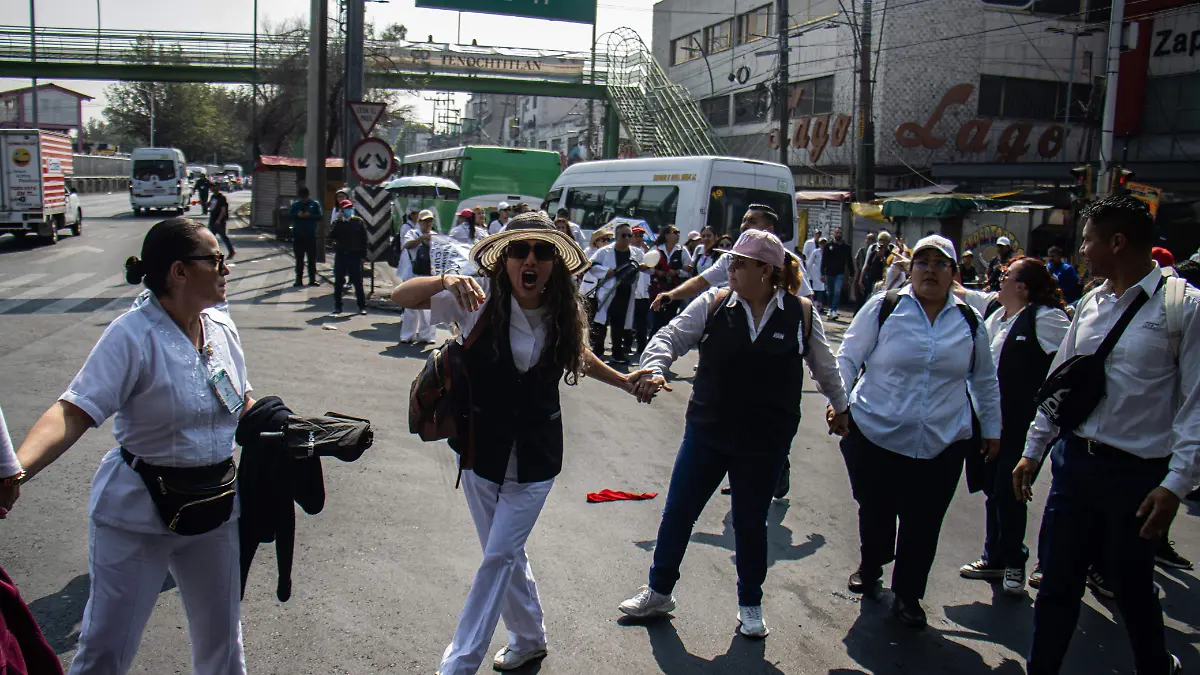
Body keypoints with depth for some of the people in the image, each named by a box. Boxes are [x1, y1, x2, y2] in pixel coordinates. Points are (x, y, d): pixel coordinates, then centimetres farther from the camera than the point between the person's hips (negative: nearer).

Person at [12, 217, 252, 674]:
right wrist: (16, 469, -42)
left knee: (221, 637, 18)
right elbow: (73, 412, -28)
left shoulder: (221, 327, 1)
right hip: (138, 514, -5)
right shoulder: (133, 335, -19)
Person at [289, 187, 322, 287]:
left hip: (311, 235, -1)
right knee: (299, 259, 5)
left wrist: (309, 215, -18)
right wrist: (297, 215, -13)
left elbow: (319, 217, -2)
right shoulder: (295, 204, 9)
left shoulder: (315, 204, 4)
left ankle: (312, 279, 6)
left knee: (312, 258, 1)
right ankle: (299, 279, 9)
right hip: (298, 235, 1)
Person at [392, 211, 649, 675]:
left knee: (499, 557, -1)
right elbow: (401, 296, -15)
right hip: (479, 450, 1)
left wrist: (623, 381, 18)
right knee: (507, 555, 16)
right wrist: (445, 281, -33)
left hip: (535, 458, -1)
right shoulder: (479, 304, -14)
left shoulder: (564, 316, -8)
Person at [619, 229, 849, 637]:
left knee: (750, 522, 13)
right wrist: (655, 368, -30)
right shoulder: (713, 304, -7)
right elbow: (672, 336, -9)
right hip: (706, 432, 1)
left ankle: (750, 604, 36)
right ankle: (659, 592, 31)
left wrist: (840, 405, 23)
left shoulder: (800, 314, -5)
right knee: (677, 513, 9)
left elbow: (824, 366, 10)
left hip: (765, 442, -1)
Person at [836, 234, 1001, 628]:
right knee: (875, 514, 12)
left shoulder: (969, 321, 9)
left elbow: (985, 381, 20)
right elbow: (848, 358, 0)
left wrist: (992, 430, 22)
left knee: (923, 526, 4)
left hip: (941, 446, 2)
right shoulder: (884, 307, -1)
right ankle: (870, 568, 40)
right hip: (875, 436, -2)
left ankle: (907, 595, 23)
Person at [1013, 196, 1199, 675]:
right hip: (1074, 460, 5)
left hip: (1136, 473, -5)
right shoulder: (1091, 304, 8)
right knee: (1058, 581, 11)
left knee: (1131, 586, 12)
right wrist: (1033, 450, 14)